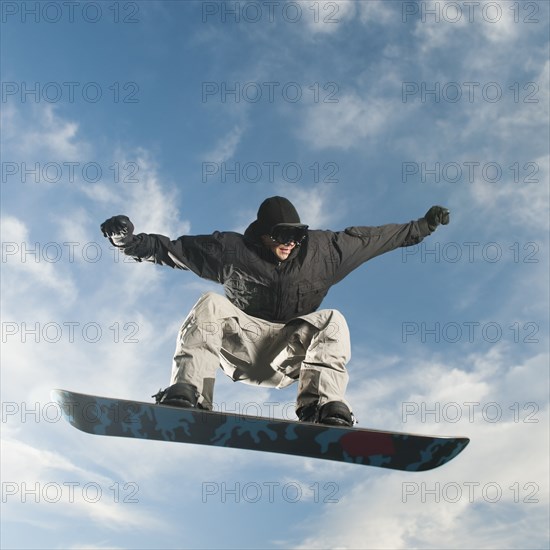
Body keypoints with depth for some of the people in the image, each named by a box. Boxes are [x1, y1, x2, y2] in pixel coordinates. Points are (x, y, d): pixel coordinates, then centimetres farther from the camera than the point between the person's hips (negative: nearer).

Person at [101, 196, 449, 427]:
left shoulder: (322, 249, 5)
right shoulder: (232, 250, 0)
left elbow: (376, 237, 12)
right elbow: (171, 248, 0)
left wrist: (423, 227, 15)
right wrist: (131, 241, -14)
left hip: (291, 354, 1)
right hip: (241, 344, -1)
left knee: (332, 321, -23)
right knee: (211, 305, -26)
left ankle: (323, 406, -39)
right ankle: (187, 395, -40)